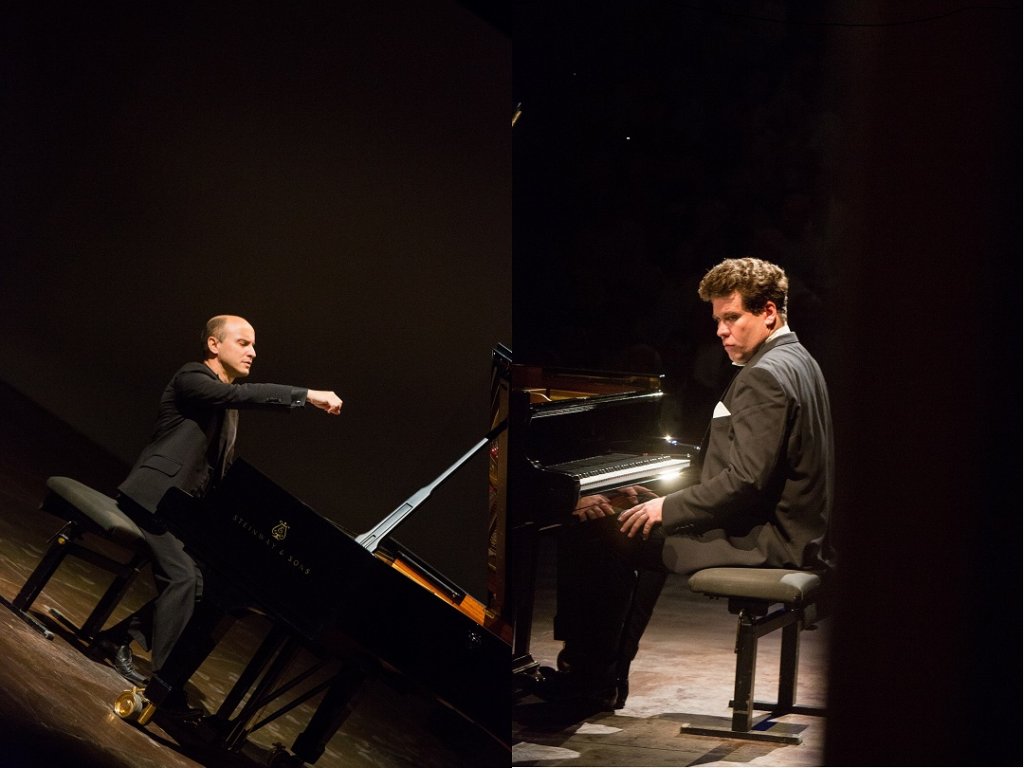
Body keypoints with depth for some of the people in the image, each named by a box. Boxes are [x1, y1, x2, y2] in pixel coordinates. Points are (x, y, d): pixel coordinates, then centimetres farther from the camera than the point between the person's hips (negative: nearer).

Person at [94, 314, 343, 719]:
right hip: (155, 496, -10)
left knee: (193, 585, 3)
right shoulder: (192, 378, -10)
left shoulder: (227, 406, 19)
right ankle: (168, 688, -22)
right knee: (183, 577, -21)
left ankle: (118, 638, 19)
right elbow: (239, 394, -30)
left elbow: (219, 466, 21)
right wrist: (308, 395, -36)